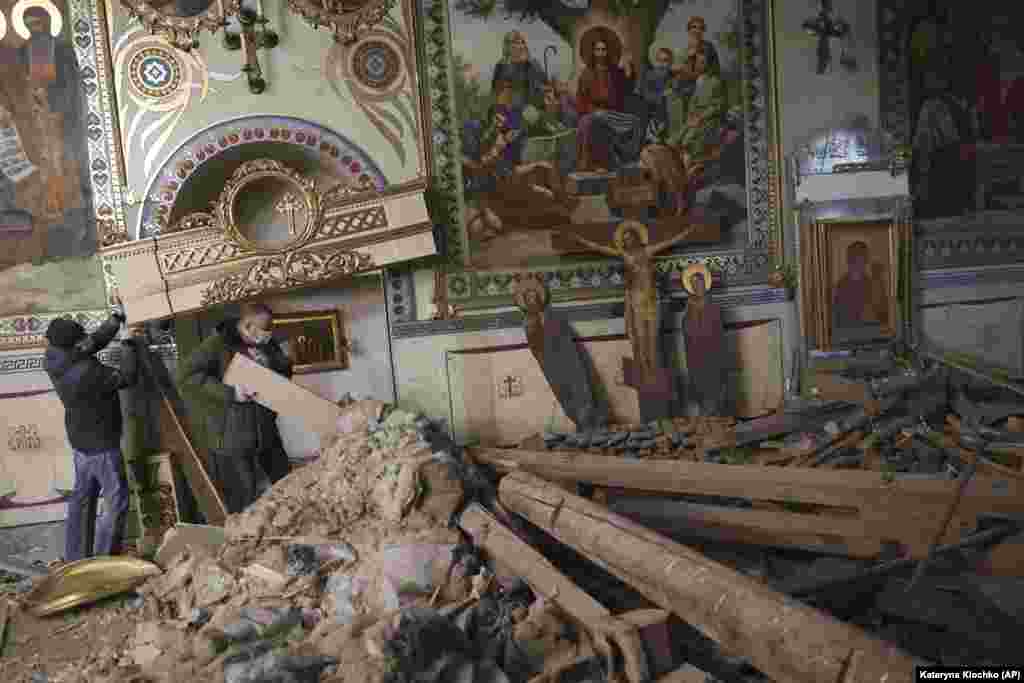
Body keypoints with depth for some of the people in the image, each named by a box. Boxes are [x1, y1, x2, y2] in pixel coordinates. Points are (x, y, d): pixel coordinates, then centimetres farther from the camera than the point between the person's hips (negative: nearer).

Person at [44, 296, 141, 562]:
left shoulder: (54, 358, -9)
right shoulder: (88, 372, -33)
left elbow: (95, 342, 5)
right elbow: (127, 377, -21)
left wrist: (117, 318, 1)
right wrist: (128, 343, -14)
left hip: (81, 441, 9)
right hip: (102, 445, -9)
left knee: (82, 497, 19)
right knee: (117, 502, 3)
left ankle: (75, 559, 28)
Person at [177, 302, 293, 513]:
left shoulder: (267, 345, 8)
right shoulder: (219, 343, -11)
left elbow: (286, 372, 9)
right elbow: (186, 375, -17)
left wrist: (268, 360, -12)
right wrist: (229, 393, -23)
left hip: (267, 436, 6)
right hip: (232, 440, -6)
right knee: (245, 507, 3)